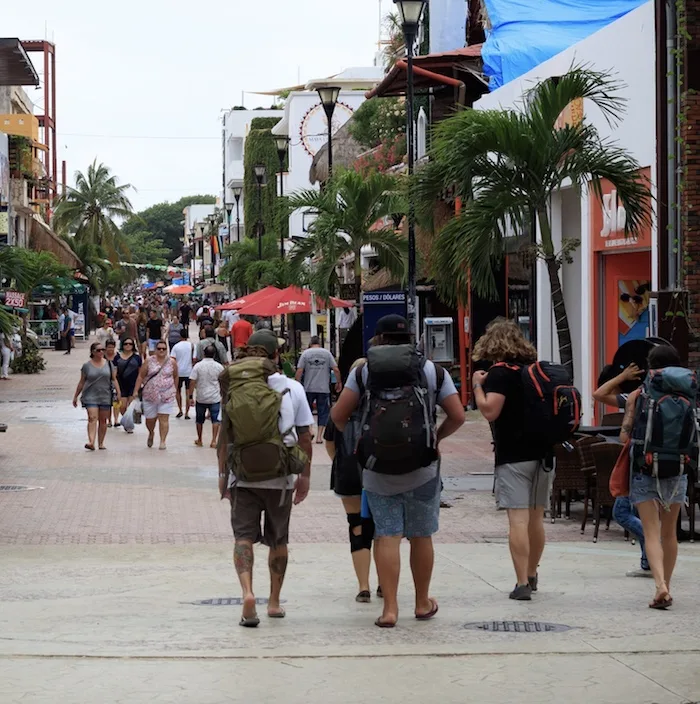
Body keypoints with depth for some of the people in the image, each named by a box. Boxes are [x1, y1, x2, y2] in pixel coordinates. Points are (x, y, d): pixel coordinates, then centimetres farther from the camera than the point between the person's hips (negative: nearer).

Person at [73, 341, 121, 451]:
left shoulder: (108, 364, 7)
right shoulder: (87, 366, 3)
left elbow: (114, 379, 9)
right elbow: (81, 382, 9)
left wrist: (118, 393, -1)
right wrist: (75, 396, 10)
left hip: (105, 396, 2)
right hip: (90, 396, -2)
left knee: (103, 420, 5)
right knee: (92, 418, -16)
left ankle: (101, 443, 14)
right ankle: (91, 442, -26)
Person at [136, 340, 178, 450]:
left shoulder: (172, 362, 1)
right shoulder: (149, 361, -1)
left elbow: (175, 377, 13)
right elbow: (141, 376, 1)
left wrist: (175, 390, 17)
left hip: (167, 396, -1)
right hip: (150, 395, 1)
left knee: (164, 419, -7)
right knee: (150, 419, 10)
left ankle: (163, 441, -3)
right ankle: (151, 433, 40)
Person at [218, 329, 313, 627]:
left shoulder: (235, 387, -3)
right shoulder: (292, 388, -2)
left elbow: (224, 435, -1)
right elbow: (304, 437, 2)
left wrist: (222, 474, 7)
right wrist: (305, 475, 11)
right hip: (280, 478, 1)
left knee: (243, 536, 0)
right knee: (278, 540, 15)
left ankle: (247, 592, -22)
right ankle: (274, 601, 22)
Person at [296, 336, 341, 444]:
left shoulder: (305, 353, 0)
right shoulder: (327, 353, 2)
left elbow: (299, 371, -6)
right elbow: (336, 369, -3)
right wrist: (339, 383, 9)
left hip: (309, 388, 0)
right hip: (324, 388, 0)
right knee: (323, 412, 6)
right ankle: (319, 435, 2)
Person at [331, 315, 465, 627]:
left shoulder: (363, 371, 2)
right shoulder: (432, 370, 5)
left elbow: (338, 415, -3)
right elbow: (457, 416, 3)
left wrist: (354, 437, 15)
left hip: (377, 471, 0)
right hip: (422, 470, 1)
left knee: (386, 537, 2)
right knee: (421, 536, 12)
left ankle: (390, 608, -5)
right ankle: (423, 604, 24)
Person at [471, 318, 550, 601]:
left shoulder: (500, 372, -11)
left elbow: (490, 411, -20)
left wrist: (478, 385, -7)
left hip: (513, 456, -7)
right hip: (543, 451, 7)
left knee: (518, 519, -9)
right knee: (536, 518, 17)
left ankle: (522, 584, -14)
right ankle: (531, 576, 31)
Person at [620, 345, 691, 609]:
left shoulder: (638, 396, -6)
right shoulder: (688, 396, -1)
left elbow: (624, 436, -3)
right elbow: (693, 435, 4)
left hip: (645, 471, -2)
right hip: (678, 472, 2)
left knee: (651, 533, -4)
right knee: (669, 532, 16)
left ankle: (661, 585, -24)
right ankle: (666, 588, 22)